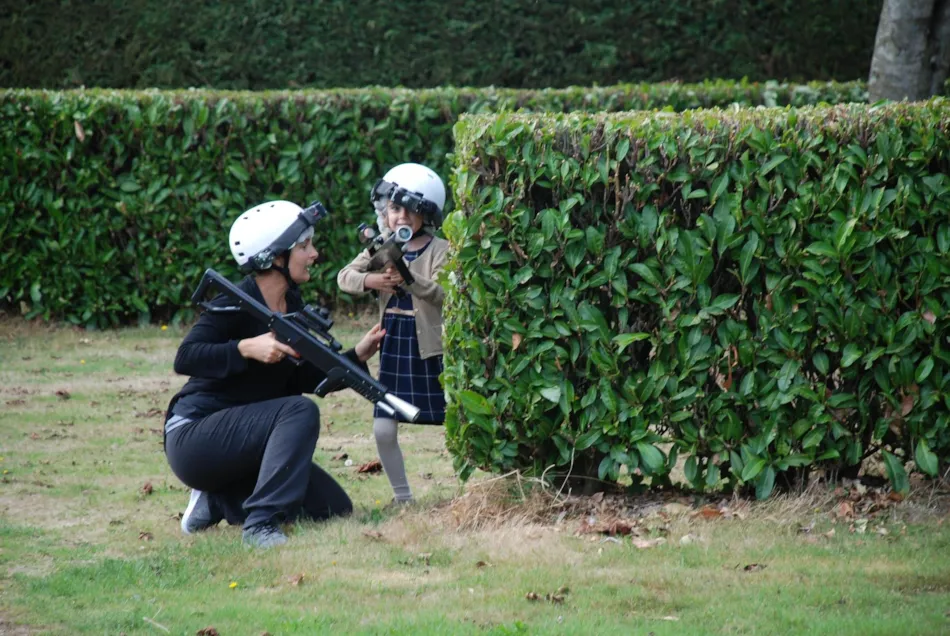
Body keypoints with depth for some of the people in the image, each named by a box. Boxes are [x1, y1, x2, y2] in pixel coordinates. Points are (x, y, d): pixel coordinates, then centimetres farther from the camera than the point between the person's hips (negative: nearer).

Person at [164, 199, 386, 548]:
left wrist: (357, 356, 2)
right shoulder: (236, 304, -15)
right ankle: (260, 524, -31)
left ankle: (219, 502, 11)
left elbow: (299, 379, 12)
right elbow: (184, 359, -26)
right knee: (301, 411, -29)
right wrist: (246, 348, -36)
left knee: (335, 509, 0)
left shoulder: (291, 305, 9)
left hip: (245, 443, 9)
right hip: (194, 438, -9)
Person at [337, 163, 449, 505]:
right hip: (393, 346, 4)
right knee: (384, 429, 2)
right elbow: (344, 277, 0)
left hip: (430, 349, -4)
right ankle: (402, 497, 16)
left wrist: (410, 279, -33)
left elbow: (443, 293, -18)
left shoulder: (439, 250, -6)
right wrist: (369, 280, -20)